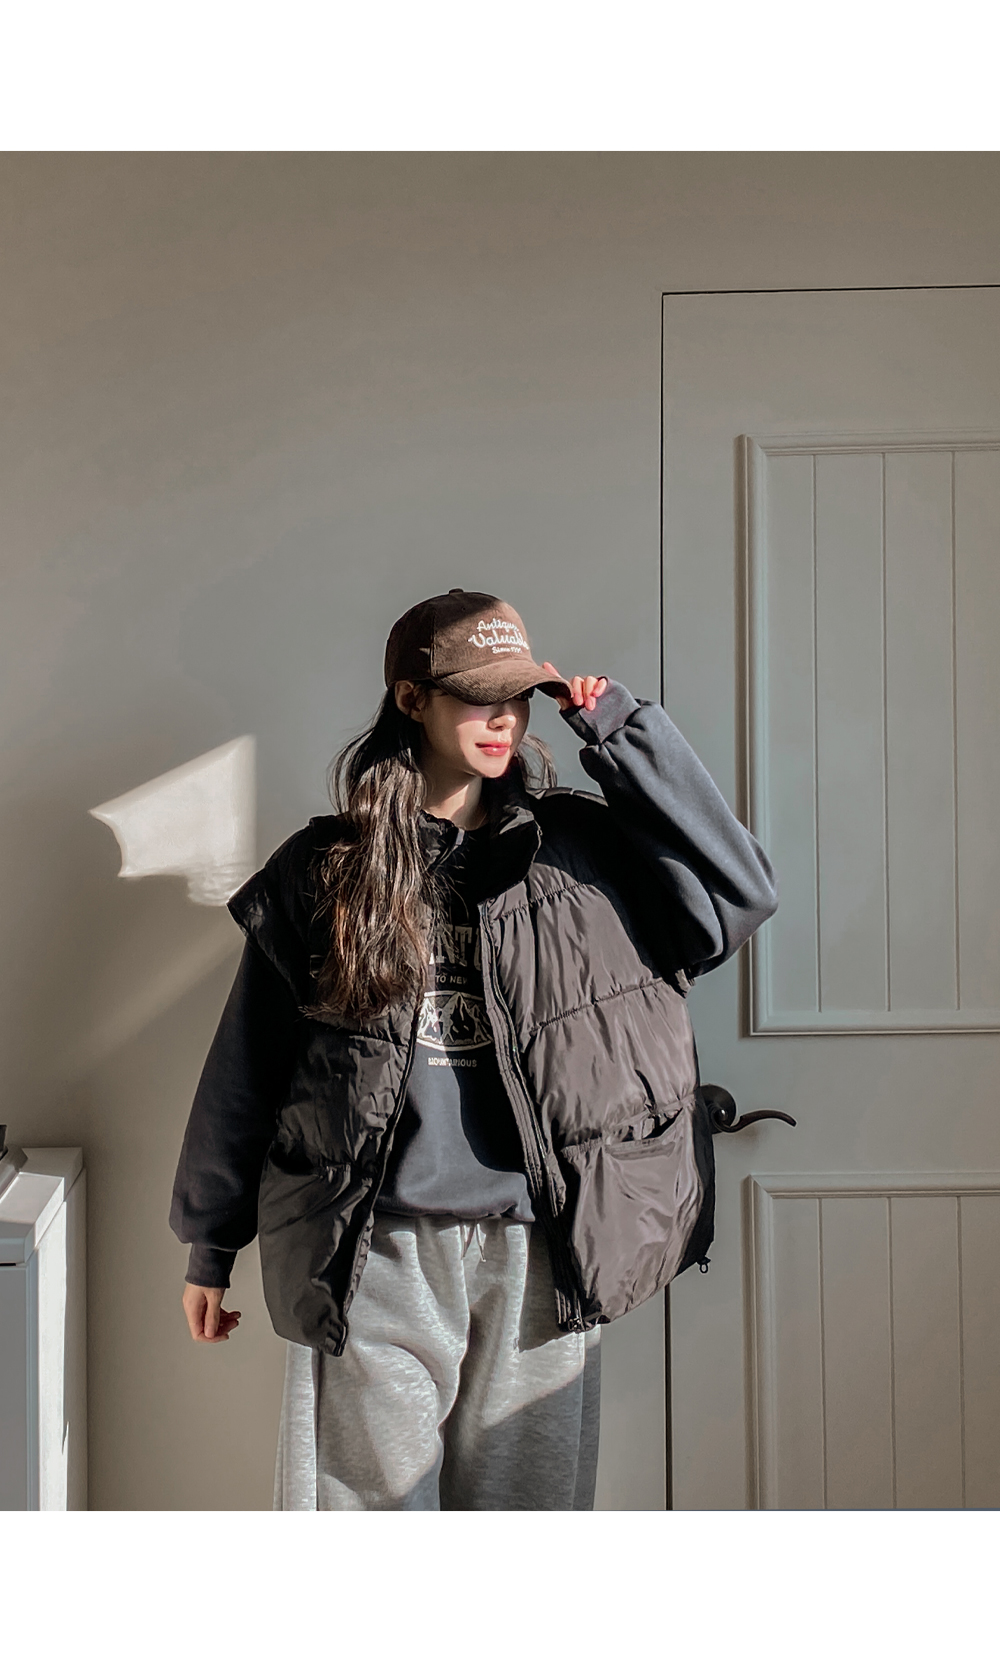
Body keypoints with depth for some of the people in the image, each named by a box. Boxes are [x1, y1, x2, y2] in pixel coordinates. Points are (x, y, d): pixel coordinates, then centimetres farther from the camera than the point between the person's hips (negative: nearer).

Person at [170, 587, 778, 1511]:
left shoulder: (580, 847, 6)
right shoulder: (324, 869, 3)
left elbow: (738, 893, -6)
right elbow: (245, 1068, 8)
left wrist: (622, 731, -6)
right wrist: (210, 1243, 12)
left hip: (538, 1250, 1)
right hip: (373, 1256, -1)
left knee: (529, 1499, 12)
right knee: (369, 1496, 6)